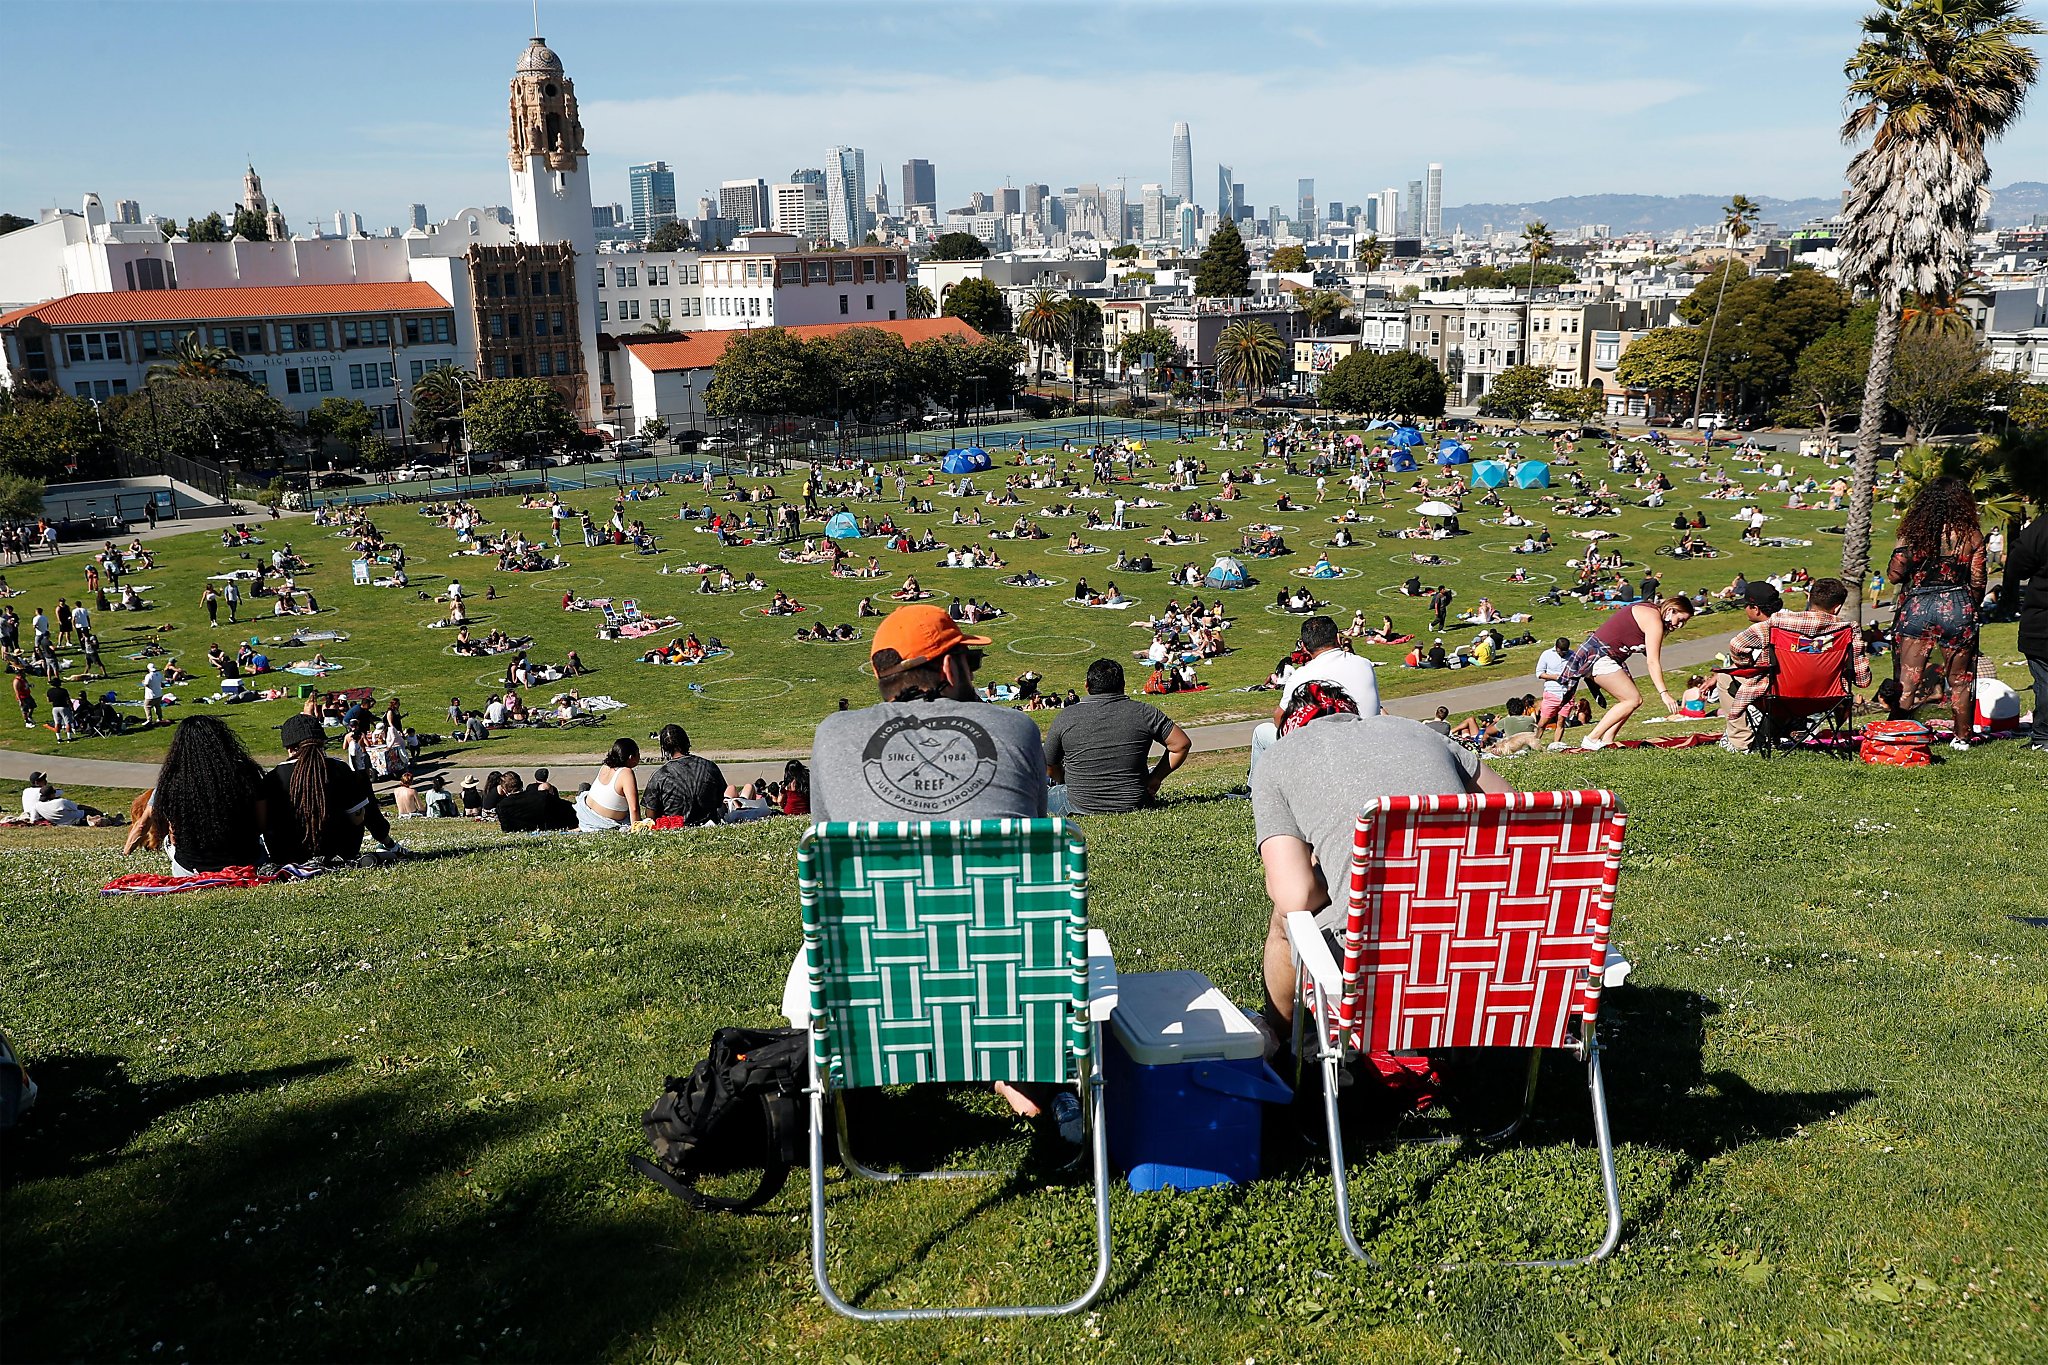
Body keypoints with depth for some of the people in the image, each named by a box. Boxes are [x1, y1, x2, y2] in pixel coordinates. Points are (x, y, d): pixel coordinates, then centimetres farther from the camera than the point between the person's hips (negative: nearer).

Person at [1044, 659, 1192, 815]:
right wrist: (1156, 779, 6)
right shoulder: (1144, 713, -6)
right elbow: (1182, 744, -1)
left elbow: (1049, 769, 3)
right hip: (1134, 805, 1)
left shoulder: (1066, 717, -6)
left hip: (1081, 806, -1)